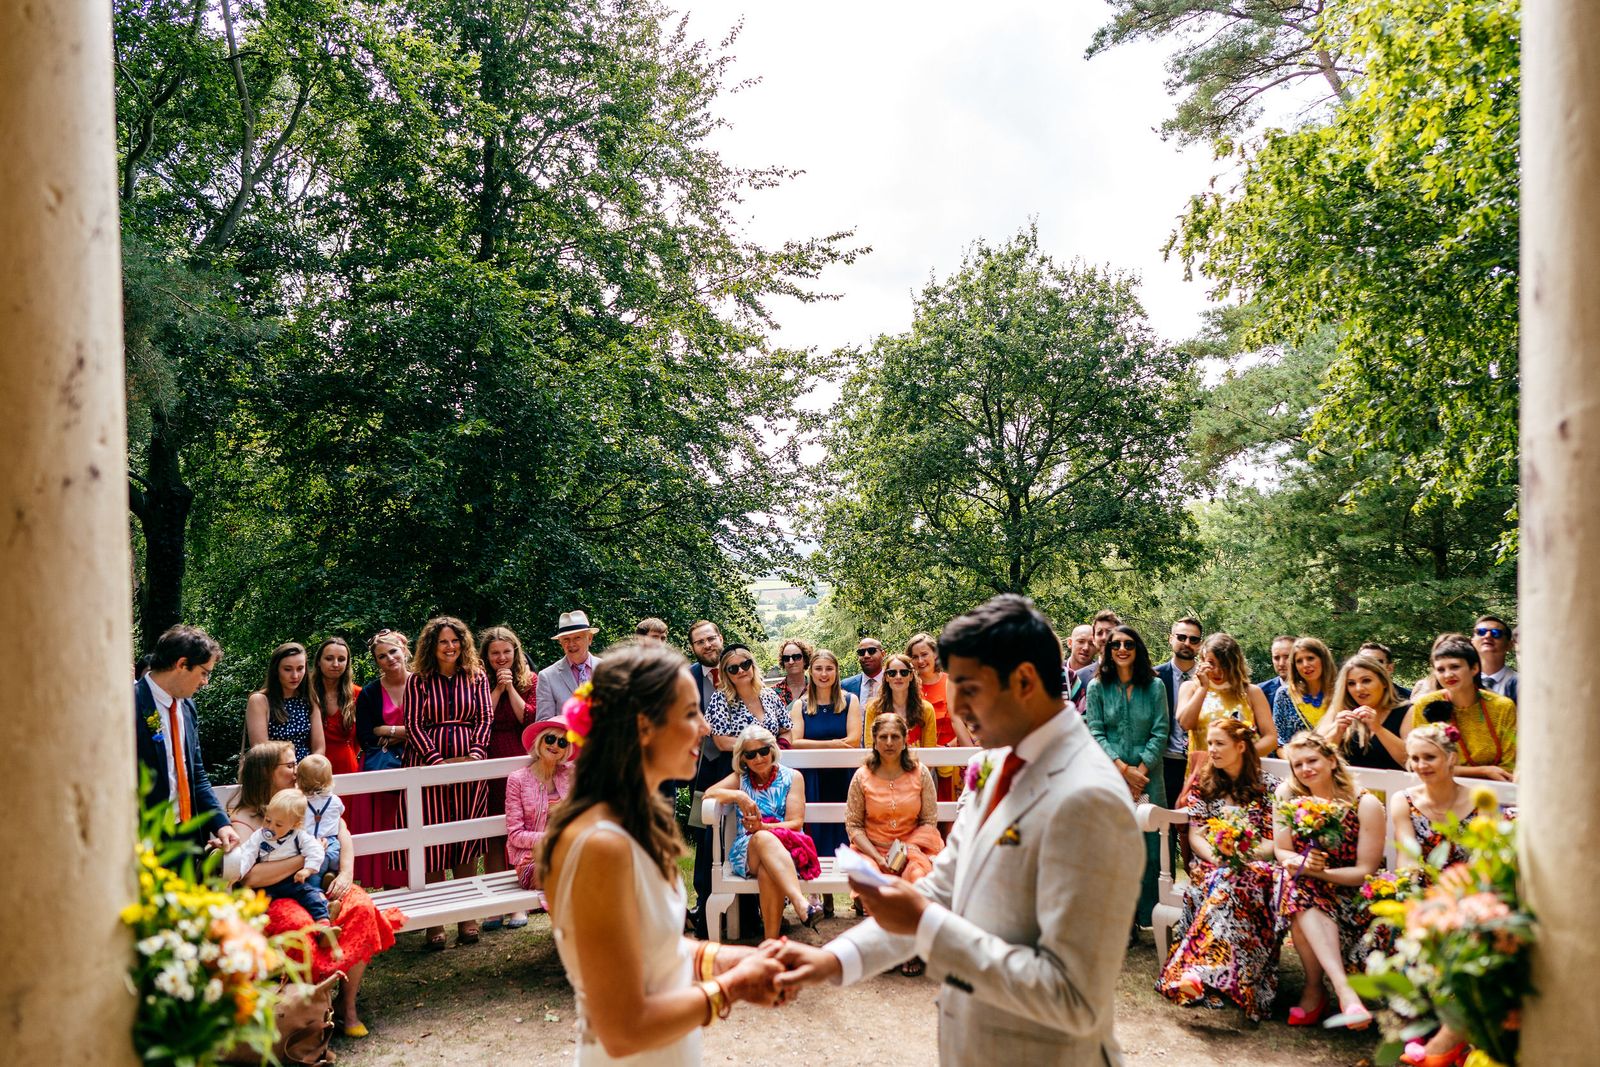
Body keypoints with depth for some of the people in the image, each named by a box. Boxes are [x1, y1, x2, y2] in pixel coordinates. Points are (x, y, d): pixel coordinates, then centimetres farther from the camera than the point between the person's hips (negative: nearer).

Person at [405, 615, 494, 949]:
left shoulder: (476, 677, 8)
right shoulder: (418, 680, 3)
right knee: (432, 841, -1)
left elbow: (485, 718, 4)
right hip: (429, 764, -1)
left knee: (467, 839, 4)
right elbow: (413, 724, -2)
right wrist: (437, 760, -12)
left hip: (470, 763, 2)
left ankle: (467, 917, 12)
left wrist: (476, 753, -11)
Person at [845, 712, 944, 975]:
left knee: (918, 877, -32)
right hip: (873, 847, 0)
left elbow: (930, 821, 3)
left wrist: (905, 851, -12)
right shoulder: (862, 777, 2)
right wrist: (877, 857, -13)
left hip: (914, 845, 0)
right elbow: (853, 825, 1)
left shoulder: (920, 774, 3)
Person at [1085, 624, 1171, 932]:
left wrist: (1141, 770, -8)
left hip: (1147, 778, 1)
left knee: (1149, 847, 0)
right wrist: (1124, 769, -9)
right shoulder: (1097, 687, 3)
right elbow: (1095, 733, 0)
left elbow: (1160, 733, 2)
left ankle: (1145, 915, 12)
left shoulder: (1155, 686, 5)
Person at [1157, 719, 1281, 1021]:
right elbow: (1195, 835, 8)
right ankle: (1214, 975, -46)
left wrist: (1245, 856, -16)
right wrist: (1217, 855, -12)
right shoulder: (1203, 782, 15)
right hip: (1209, 866, 2)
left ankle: (1199, 969, -50)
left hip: (1253, 866, -2)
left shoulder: (1268, 786, 9)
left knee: (1230, 882, -38)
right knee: (1221, 879, -36)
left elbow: (1274, 841, 3)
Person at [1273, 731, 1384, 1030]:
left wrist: (1320, 871, -27)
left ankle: (1315, 988, -22)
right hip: (1302, 889, 2)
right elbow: (1282, 851, -2)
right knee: (1298, 886, -34)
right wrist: (1302, 863, -26)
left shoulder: (1366, 805, -10)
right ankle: (1343, 987, -39)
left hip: (1348, 892, -2)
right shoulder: (1287, 794, -2)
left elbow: (1365, 871, -12)